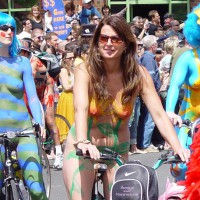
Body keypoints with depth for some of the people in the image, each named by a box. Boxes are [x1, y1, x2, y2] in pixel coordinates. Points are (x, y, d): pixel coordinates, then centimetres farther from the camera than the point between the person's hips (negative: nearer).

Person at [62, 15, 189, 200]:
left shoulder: (138, 74, -10)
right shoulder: (85, 70, -16)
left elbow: (159, 114, -18)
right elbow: (81, 108, -31)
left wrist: (178, 148, -34)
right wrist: (82, 142, -51)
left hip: (118, 151, 2)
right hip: (83, 149, -2)